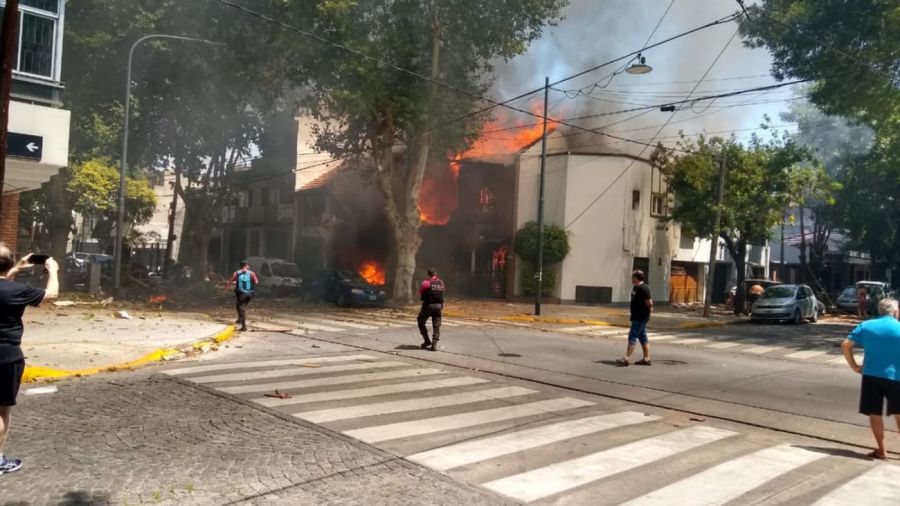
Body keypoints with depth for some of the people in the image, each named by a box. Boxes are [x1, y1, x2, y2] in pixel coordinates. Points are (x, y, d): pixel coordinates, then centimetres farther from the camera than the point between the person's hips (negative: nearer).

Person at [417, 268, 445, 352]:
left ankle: (427, 341, 12)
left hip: (428, 305, -4)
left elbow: (420, 293, 0)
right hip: (438, 305, 4)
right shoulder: (441, 282, 5)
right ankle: (434, 344, -3)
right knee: (436, 325, 7)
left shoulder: (426, 283, -10)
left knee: (421, 322, 15)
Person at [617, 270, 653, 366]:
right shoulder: (636, 288, 13)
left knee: (632, 337, -10)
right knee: (643, 338, 13)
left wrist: (649, 310, -5)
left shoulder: (643, 288, -18)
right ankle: (646, 358, 19)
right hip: (637, 317, 10)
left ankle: (626, 359, -10)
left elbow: (649, 302, -22)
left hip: (640, 318, -10)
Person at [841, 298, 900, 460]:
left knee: (874, 414, 9)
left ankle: (881, 450, 14)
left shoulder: (866, 326, 3)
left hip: (871, 375, 1)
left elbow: (845, 345, -3)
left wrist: (854, 366, 5)